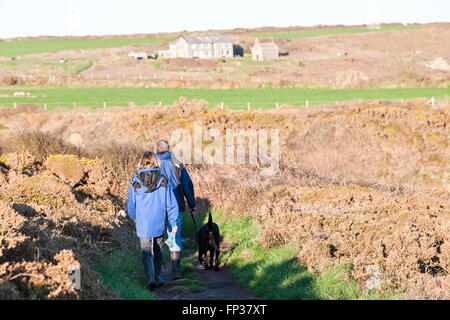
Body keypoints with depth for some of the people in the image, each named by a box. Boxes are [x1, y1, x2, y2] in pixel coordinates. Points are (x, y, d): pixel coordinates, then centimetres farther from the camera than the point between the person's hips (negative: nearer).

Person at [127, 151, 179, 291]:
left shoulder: (135, 182, -6)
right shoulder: (163, 181, -4)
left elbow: (131, 205, 2)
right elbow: (171, 203, -2)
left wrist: (134, 217, 19)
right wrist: (174, 222, 6)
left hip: (143, 224, -1)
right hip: (159, 224, 2)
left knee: (146, 252, 2)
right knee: (158, 251, 18)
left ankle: (151, 278, -15)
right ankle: (157, 278, 27)